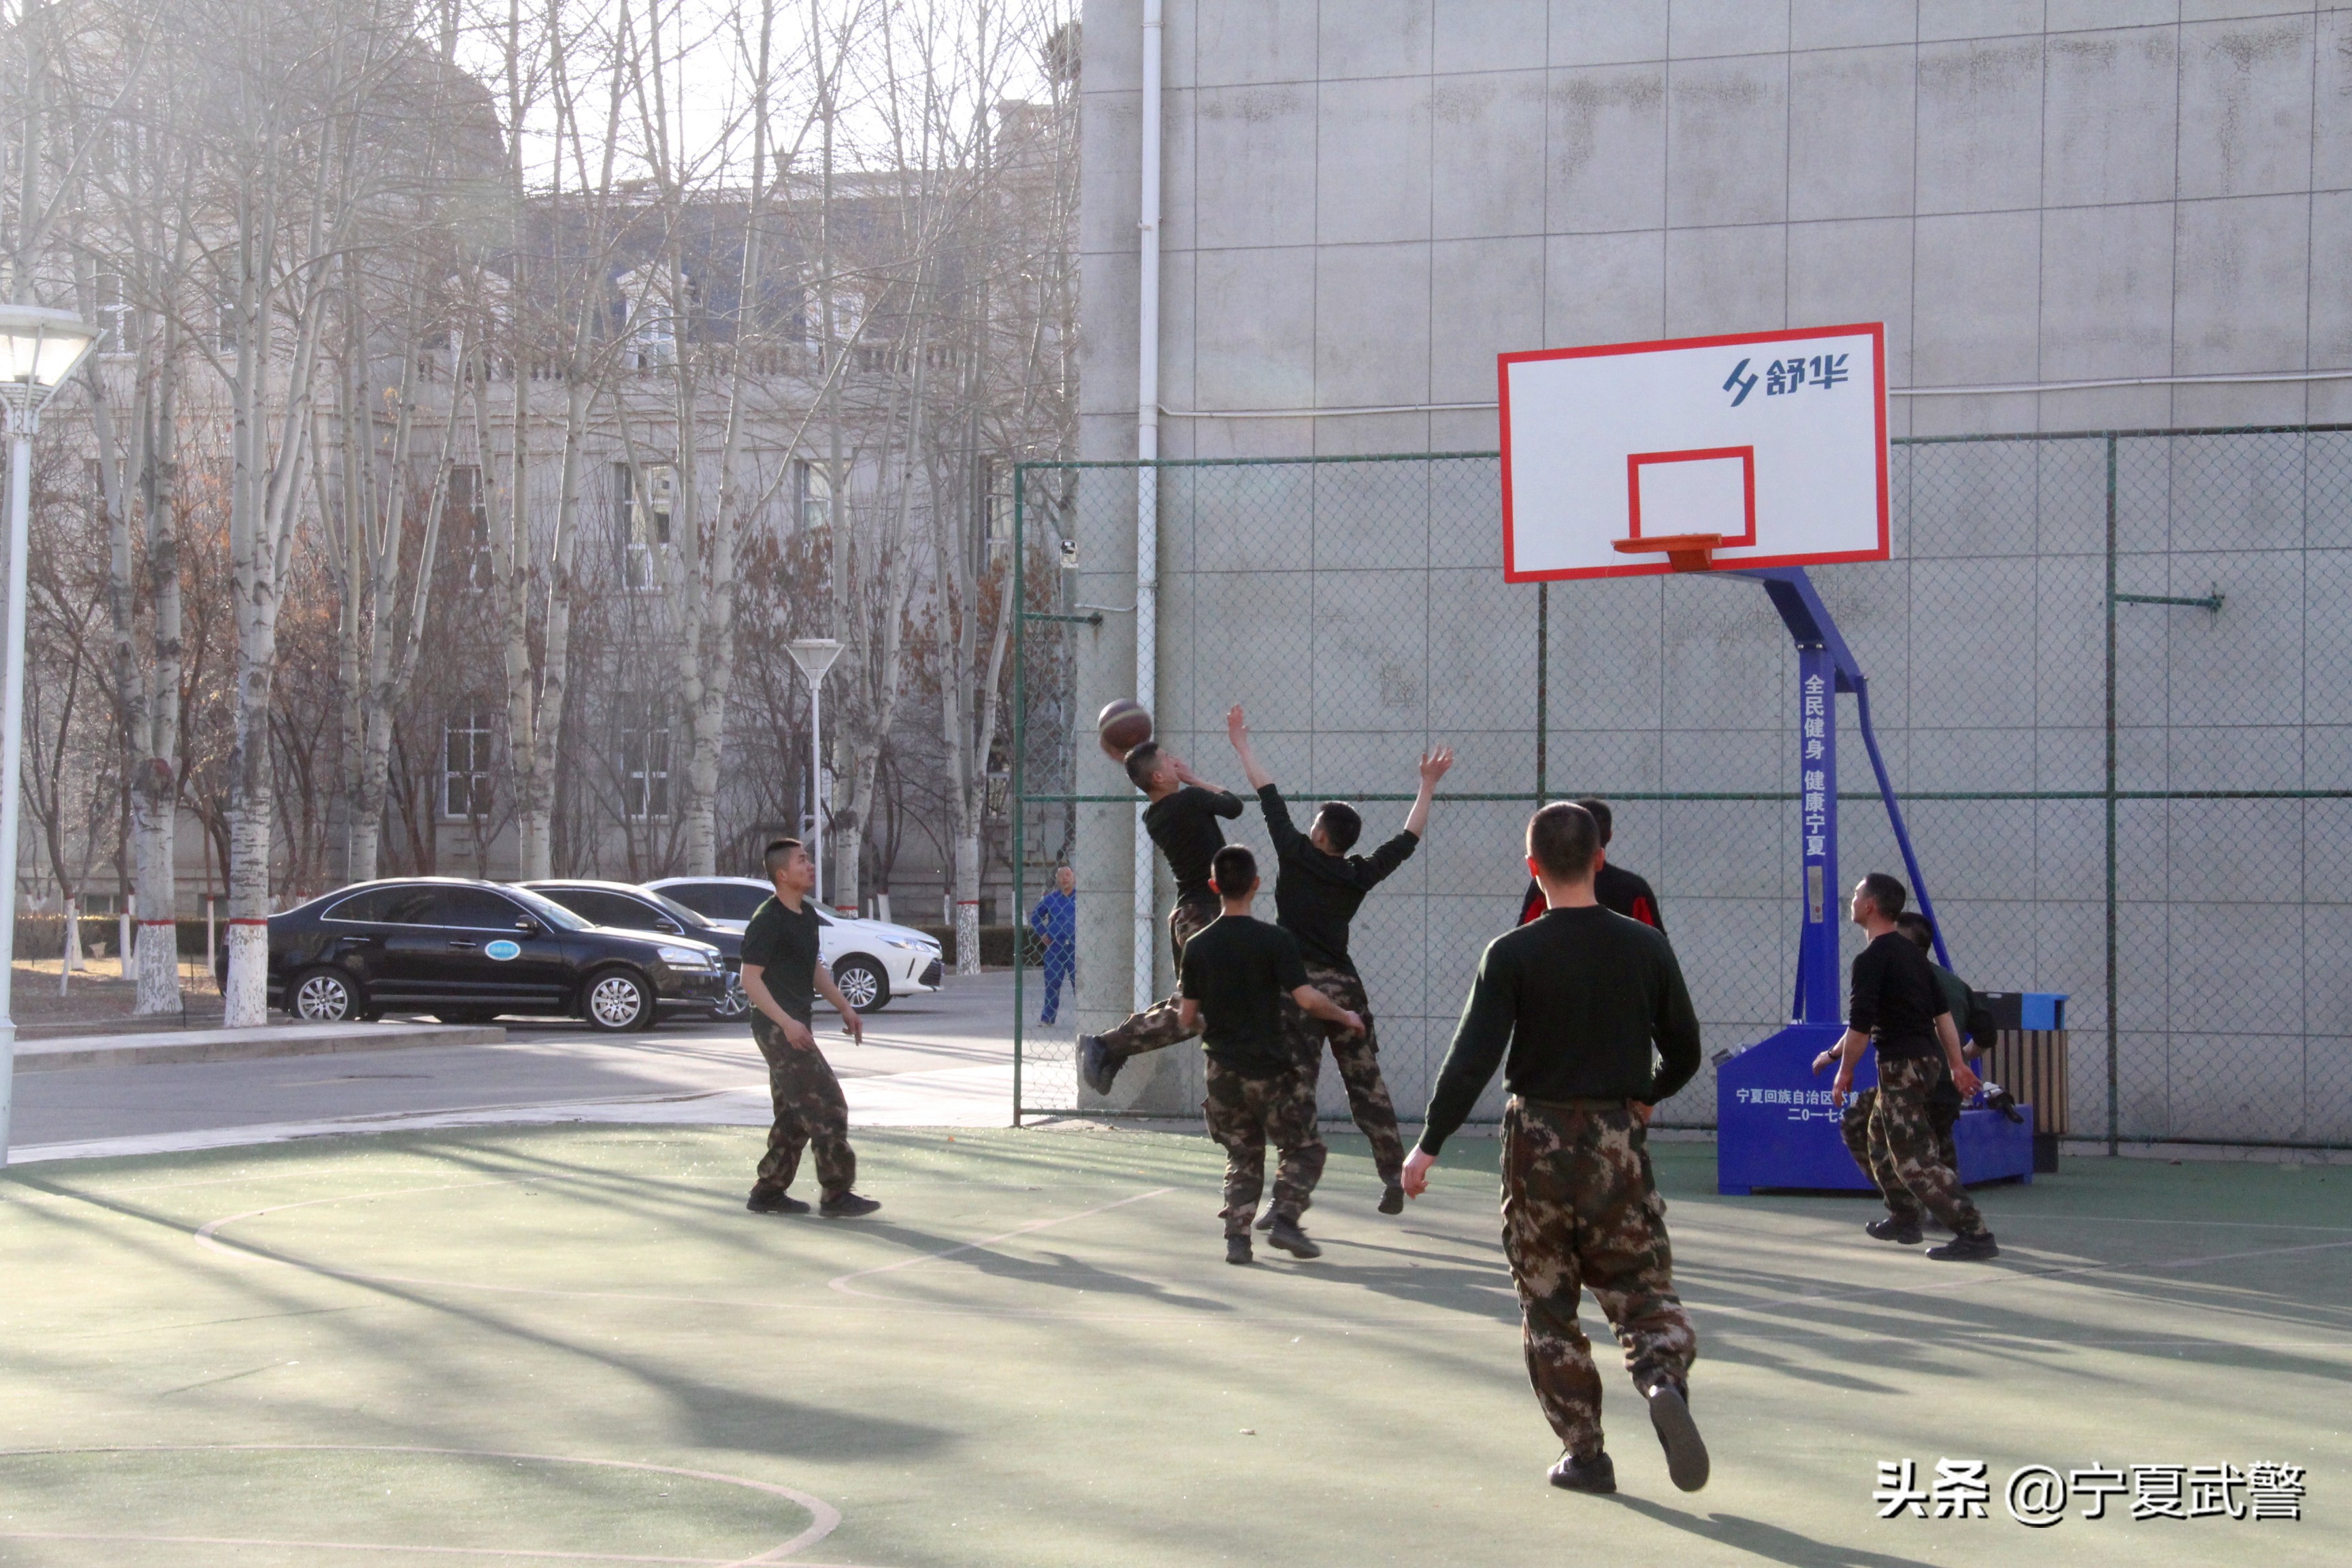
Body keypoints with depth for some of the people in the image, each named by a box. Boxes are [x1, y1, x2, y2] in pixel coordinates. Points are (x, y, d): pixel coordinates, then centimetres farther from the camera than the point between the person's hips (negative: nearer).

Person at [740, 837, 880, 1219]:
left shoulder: (807, 915, 13)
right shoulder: (768, 921, -16)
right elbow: (750, 979, -19)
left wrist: (844, 1007, 20)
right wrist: (787, 1023, -27)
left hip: (795, 1026, 10)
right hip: (777, 1028, -10)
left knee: (795, 1113, 13)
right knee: (827, 1106, -10)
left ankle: (768, 1193, 19)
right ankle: (836, 1195, -6)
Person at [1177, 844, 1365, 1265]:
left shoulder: (1198, 946, 1)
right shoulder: (1274, 940, -11)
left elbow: (1187, 1017, 5)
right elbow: (1307, 999, -17)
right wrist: (1345, 1016, 1)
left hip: (1224, 1072, 4)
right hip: (1271, 1068, -4)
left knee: (1242, 1159, 15)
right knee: (1305, 1150, 11)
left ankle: (1237, 1235, 2)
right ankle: (1285, 1220, -5)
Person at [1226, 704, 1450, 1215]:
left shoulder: (1298, 858, -3)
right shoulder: (1360, 876, 7)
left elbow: (1269, 797, 2)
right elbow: (1408, 839, 19)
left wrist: (1242, 744, 10)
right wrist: (1428, 786, 28)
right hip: (1347, 987, 5)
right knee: (1368, 1086, 12)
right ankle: (1394, 1179, 13)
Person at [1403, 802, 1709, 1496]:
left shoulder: (1513, 955, -9)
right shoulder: (1645, 947, 0)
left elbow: (1472, 1059, -12)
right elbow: (1685, 1049, 8)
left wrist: (1429, 1144, -5)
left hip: (1539, 1139, -1)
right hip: (1619, 1140, 2)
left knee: (1548, 1304, 10)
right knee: (1645, 1287, 8)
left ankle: (1584, 1452, 10)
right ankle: (1665, 1380, -23)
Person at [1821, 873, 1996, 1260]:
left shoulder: (1871, 959, -15)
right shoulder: (1912, 952, 13)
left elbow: (1860, 1025, -18)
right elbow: (1942, 1011, 14)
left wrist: (1845, 1069, -7)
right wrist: (1956, 1063, 16)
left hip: (1901, 1065, -10)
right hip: (1927, 1058, 10)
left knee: (1915, 1157, -11)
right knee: (1878, 1137, 25)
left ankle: (1975, 1235, -17)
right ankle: (1904, 1220, 32)